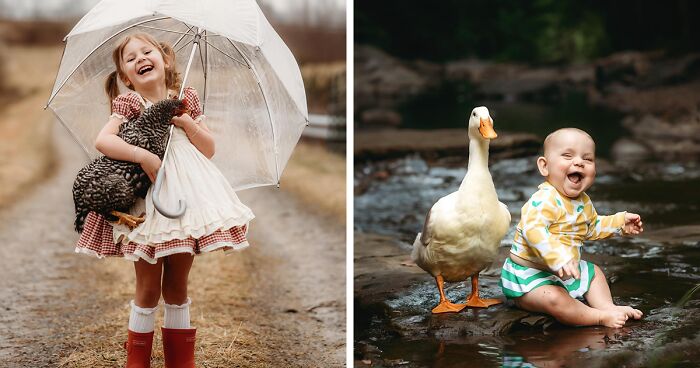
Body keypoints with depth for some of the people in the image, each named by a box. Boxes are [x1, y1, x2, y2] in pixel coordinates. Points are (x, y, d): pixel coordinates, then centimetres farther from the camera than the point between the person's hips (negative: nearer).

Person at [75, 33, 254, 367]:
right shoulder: (129, 103, -2)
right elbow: (102, 140, -17)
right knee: (148, 286, 2)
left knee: (177, 285, 11)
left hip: (184, 194, 3)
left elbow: (209, 149, 6)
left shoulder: (186, 99, 7)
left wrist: (186, 122, -8)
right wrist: (142, 156, -25)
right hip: (146, 199, -2)